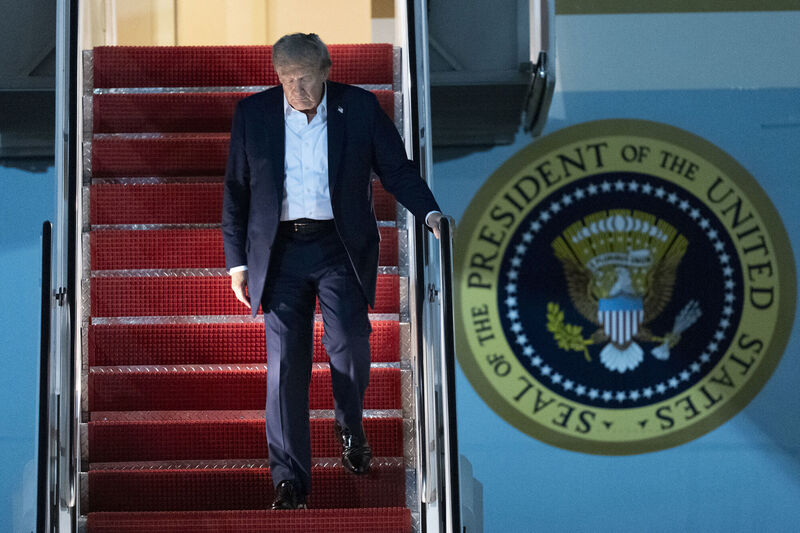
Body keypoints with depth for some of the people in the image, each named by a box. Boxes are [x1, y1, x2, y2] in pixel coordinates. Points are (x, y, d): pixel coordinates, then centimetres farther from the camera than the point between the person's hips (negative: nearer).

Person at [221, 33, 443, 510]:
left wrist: (429, 212, -10)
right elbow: (237, 191, 9)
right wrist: (238, 261, 6)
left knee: (349, 345, -9)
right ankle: (290, 479, 0)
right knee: (285, 362, -5)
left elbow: (397, 168, 7)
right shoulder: (253, 114, 4)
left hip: (340, 247, 0)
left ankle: (350, 426, 25)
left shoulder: (360, 108, 2)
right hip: (280, 251, 1)